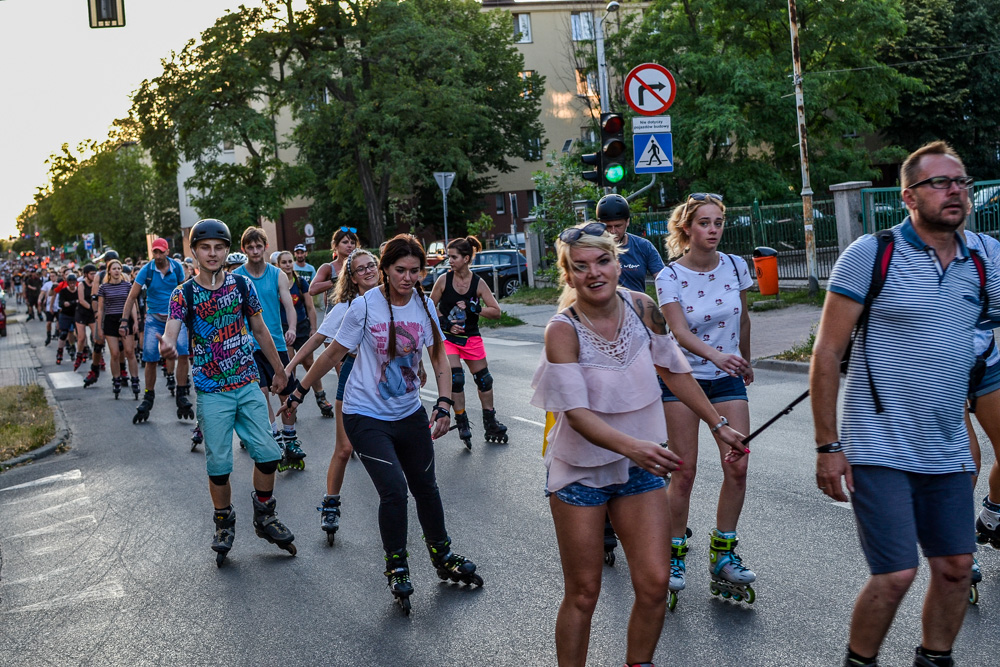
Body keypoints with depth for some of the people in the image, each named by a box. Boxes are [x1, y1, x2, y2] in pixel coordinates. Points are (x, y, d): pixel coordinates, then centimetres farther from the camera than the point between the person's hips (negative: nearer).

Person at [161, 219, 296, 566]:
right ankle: (224, 525, 21)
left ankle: (264, 517, 18)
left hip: (248, 385, 2)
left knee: (268, 454, -3)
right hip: (211, 392, -2)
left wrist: (279, 370, 19)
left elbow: (260, 331, 13)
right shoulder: (183, 294, -5)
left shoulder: (242, 285, 3)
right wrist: (166, 346, -45)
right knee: (218, 464, 0)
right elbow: (171, 330, -21)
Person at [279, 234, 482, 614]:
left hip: (410, 414, 4)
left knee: (426, 488, 12)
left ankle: (443, 559, 34)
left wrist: (443, 405, -6)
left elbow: (439, 356, 6)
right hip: (367, 415, -4)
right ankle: (396, 568, 7)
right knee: (394, 490, -15)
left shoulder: (424, 305, -2)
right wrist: (298, 394, 2)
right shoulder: (365, 306, -15)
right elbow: (333, 354, -5)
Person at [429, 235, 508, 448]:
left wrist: (474, 308, -20)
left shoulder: (478, 283, -8)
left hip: (471, 337, 2)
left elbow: (496, 311, -7)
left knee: (484, 379, 9)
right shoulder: (443, 280, -9)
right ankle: (462, 425, -1)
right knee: (455, 378, -15)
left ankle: (490, 424, 25)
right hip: (448, 337, -2)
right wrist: (445, 322, -12)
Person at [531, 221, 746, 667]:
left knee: (654, 584, 0)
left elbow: (673, 370, 9)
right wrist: (632, 446, -43)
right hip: (581, 471, -4)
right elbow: (577, 413, -27)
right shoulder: (563, 331, -20)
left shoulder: (641, 308, -6)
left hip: (640, 466, 4)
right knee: (583, 595, 4)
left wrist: (719, 425, 12)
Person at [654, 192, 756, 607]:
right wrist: (715, 355, -40)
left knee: (738, 467, -6)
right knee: (684, 472, -4)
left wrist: (745, 362, 25)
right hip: (682, 377, -3)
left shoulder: (736, 267, -1)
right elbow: (679, 331, -23)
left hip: (727, 379, 3)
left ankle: (722, 554, 10)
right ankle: (674, 555, 12)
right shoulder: (669, 276, -11)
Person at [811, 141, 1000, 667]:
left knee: (956, 566, 9)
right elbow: (826, 354, -8)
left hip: (947, 454, 6)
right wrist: (828, 446, -11)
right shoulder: (870, 255, -7)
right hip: (879, 450, -5)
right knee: (896, 575, -8)